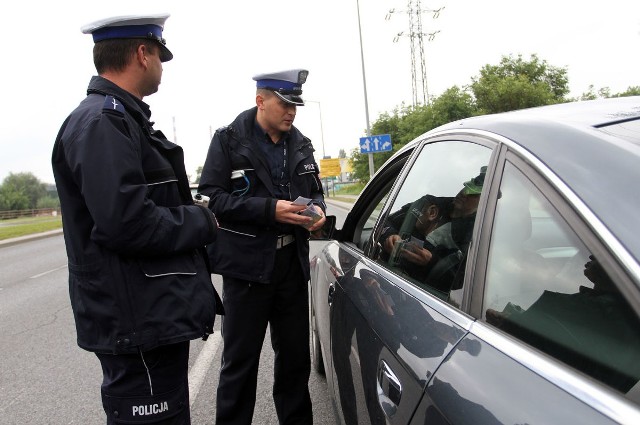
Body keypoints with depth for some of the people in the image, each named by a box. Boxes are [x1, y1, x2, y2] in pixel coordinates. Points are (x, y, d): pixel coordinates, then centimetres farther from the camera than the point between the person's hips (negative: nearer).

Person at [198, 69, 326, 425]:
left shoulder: (300, 144, 11)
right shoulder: (229, 140, -5)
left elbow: (315, 190, 19)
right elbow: (213, 197, -14)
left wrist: (317, 210, -4)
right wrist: (271, 209, -22)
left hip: (292, 263, 5)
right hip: (246, 265, -5)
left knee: (295, 355, 16)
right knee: (240, 362, 5)